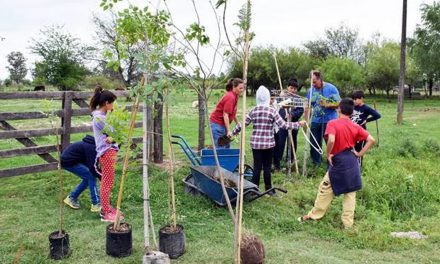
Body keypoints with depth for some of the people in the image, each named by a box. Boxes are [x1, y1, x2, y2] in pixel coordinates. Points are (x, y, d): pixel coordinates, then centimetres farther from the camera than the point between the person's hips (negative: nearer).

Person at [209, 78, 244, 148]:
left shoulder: (234, 96, 7)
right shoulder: (230, 97, -21)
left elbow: (233, 113, 19)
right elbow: (225, 115, -24)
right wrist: (228, 131, -24)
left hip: (222, 124, 10)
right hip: (217, 124, -10)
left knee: (227, 146, 14)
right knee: (220, 147, -9)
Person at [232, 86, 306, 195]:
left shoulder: (253, 111, 0)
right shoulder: (272, 111, -7)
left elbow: (242, 124, 2)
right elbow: (283, 125, -9)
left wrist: (233, 132, 17)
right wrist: (298, 124, 0)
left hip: (255, 143, 2)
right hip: (268, 143, -2)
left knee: (257, 166, 6)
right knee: (267, 167, 7)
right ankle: (268, 189, 17)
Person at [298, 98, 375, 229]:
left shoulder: (332, 123, -12)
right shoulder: (356, 126, 2)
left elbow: (331, 140, -29)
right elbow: (371, 140, 0)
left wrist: (328, 154, -13)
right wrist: (359, 154, 4)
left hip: (338, 162, -4)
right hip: (352, 162, 4)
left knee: (325, 189, 11)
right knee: (350, 193, 12)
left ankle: (314, 215, 24)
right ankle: (348, 223, 18)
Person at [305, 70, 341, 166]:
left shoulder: (331, 88, -8)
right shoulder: (310, 91, 2)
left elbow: (338, 104, -9)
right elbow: (307, 107, 6)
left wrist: (327, 105, -24)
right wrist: (306, 121, 2)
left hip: (330, 121, -4)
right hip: (315, 122, 4)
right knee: (314, 144, 9)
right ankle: (316, 165, 23)